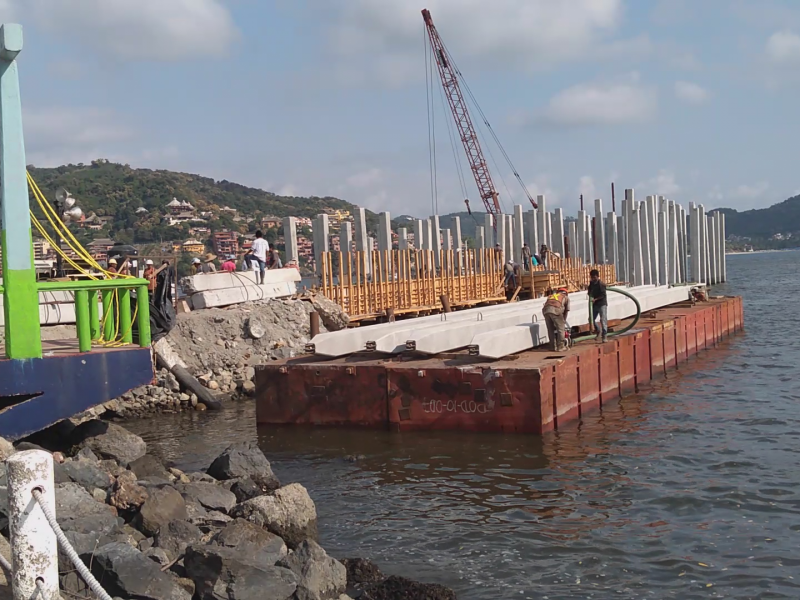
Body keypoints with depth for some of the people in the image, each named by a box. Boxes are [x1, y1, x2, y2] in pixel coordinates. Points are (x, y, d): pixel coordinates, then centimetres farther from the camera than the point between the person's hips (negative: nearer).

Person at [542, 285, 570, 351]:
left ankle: (553, 347, 20)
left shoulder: (551, 295, 36)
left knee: (550, 329, 15)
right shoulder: (566, 297, 28)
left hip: (546, 309, 4)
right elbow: (566, 311, 24)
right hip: (556, 309, -4)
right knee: (560, 328, 8)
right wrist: (564, 321, 34)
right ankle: (560, 347, 10)